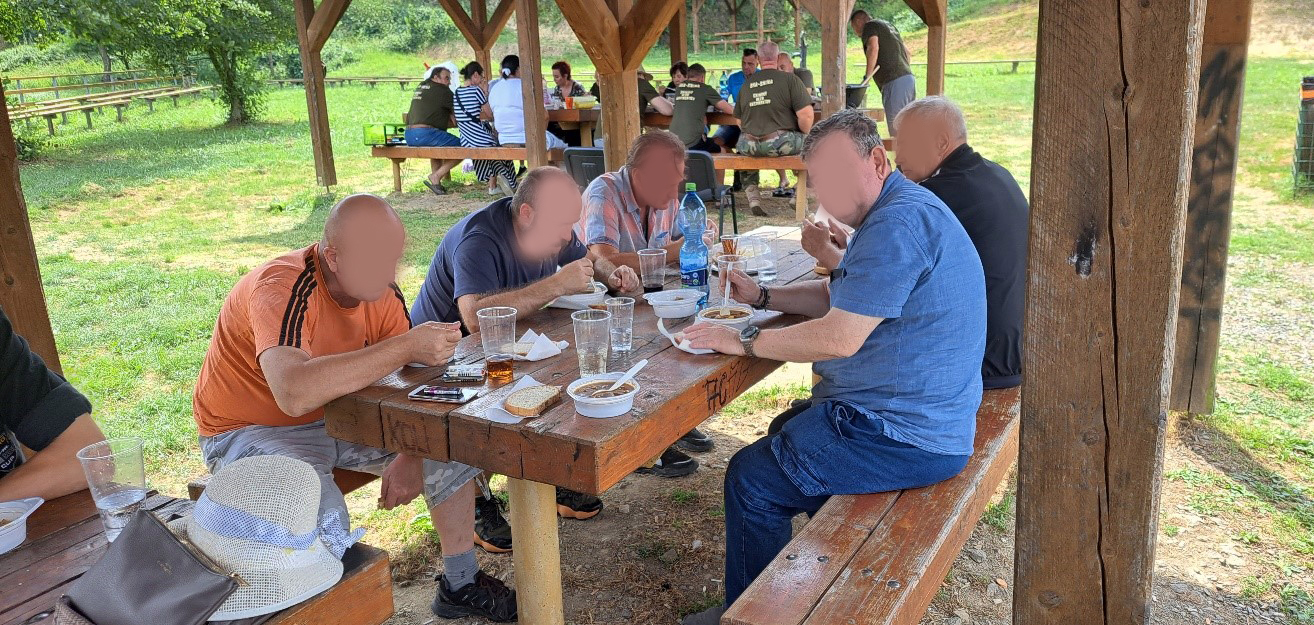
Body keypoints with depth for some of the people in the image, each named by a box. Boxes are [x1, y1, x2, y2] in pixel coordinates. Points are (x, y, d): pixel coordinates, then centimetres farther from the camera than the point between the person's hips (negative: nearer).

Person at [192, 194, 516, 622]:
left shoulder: (382, 291, -9)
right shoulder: (284, 289, -30)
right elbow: (295, 393, -47)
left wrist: (410, 455, -22)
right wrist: (407, 346, -43)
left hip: (339, 415, 7)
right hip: (251, 431, -6)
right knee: (323, 518, -34)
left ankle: (460, 584, 14)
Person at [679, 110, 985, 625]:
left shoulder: (899, 224, -25)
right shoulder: (886, 214, 11)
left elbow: (839, 337, -27)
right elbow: (836, 296, 20)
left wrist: (744, 342, -17)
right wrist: (761, 296, 8)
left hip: (907, 436, -11)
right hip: (909, 408, 11)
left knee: (751, 477, -6)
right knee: (783, 432, 28)